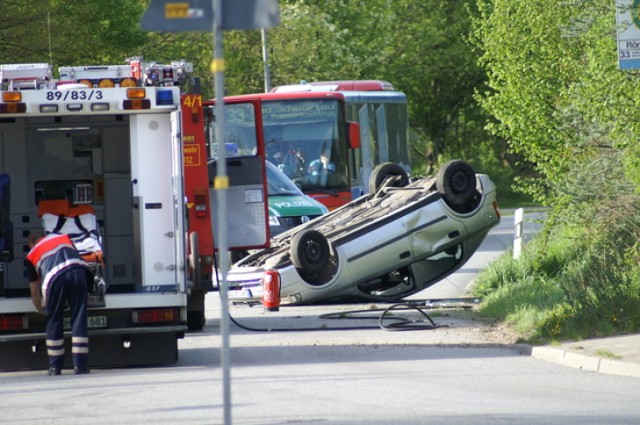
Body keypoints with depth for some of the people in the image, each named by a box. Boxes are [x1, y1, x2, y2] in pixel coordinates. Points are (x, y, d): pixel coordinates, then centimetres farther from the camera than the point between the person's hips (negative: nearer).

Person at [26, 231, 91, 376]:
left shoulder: (32, 255, 29)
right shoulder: (63, 237, 35)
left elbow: (34, 291, 33)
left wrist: (40, 309, 51)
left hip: (54, 277, -1)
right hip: (77, 271, 1)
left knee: (54, 321, 13)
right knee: (79, 319, 6)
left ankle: (55, 367, 17)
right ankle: (80, 365, 3)